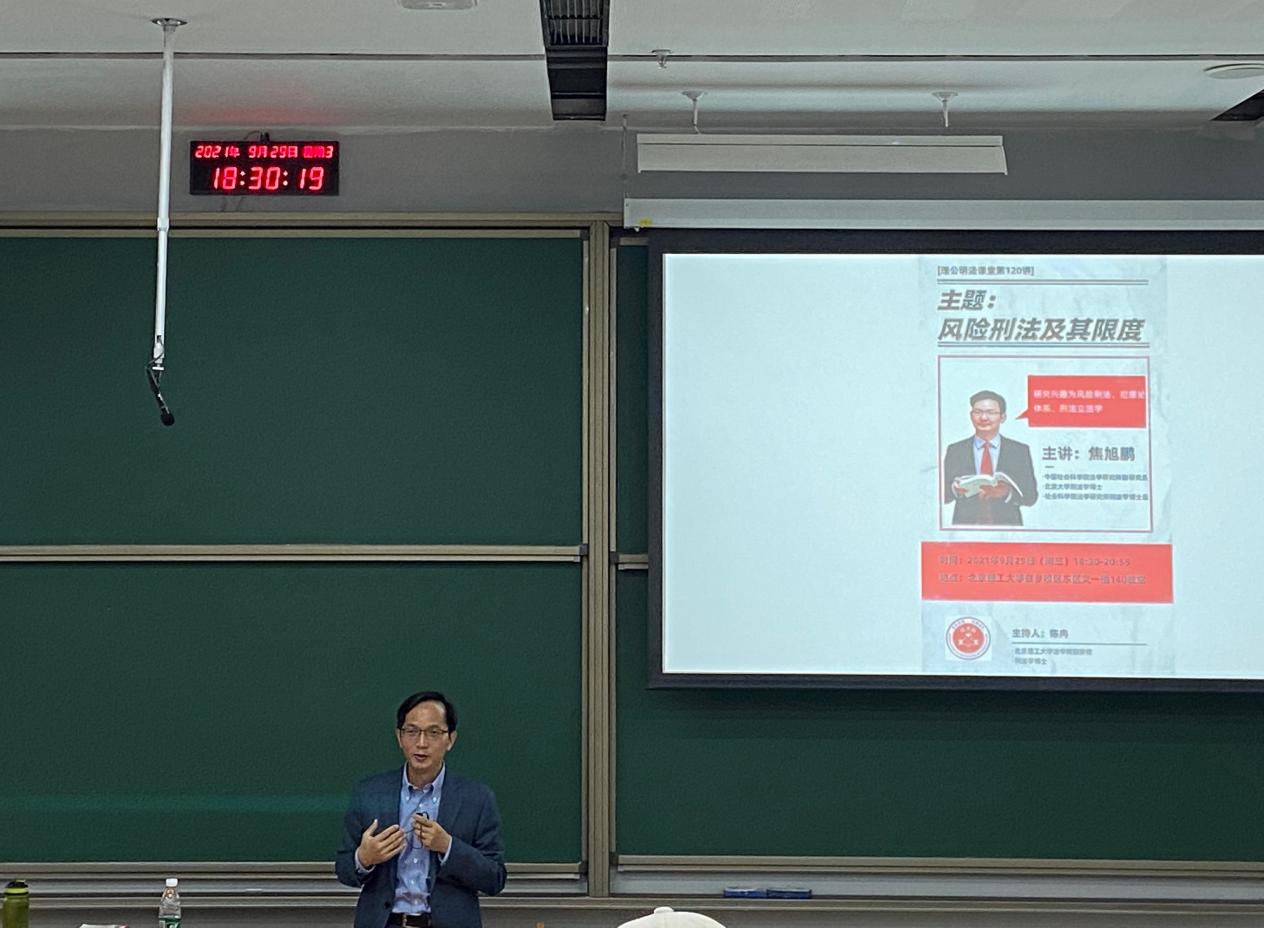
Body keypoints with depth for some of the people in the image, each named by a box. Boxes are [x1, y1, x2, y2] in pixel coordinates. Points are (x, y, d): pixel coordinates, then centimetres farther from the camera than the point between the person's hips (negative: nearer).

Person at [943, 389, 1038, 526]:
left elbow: (1031, 496, 2)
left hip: (1006, 526, -1)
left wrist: (1007, 493, -18)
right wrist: (954, 489, -18)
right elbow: (942, 495, 4)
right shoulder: (955, 450, 7)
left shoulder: (1020, 451, 6)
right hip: (966, 524, 1)